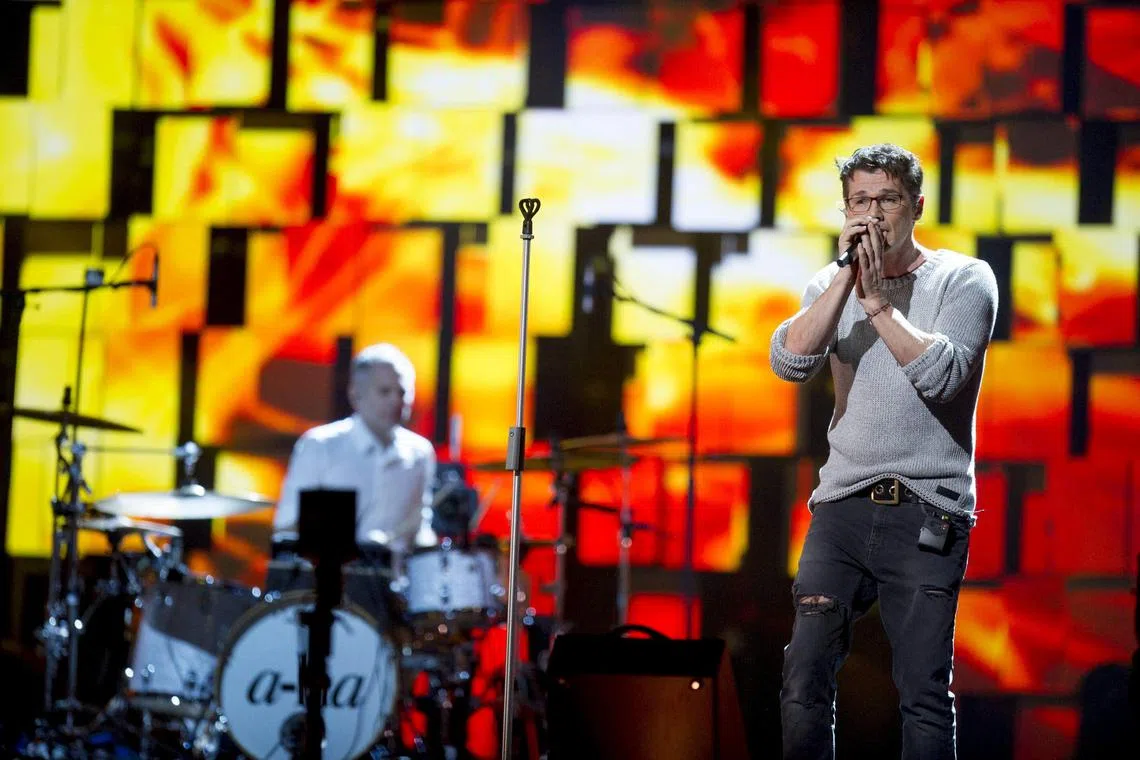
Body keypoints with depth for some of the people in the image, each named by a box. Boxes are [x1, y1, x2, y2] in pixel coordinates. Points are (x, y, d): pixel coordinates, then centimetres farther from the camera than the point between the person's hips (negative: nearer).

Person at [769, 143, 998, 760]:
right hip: (843, 502, 3)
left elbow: (941, 374, -14)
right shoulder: (831, 285, 13)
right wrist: (845, 277, -11)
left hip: (927, 511, -3)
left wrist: (878, 300, -13)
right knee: (804, 681, -3)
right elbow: (789, 362, -6)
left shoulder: (962, 280, 2)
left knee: (925, 694, -5)